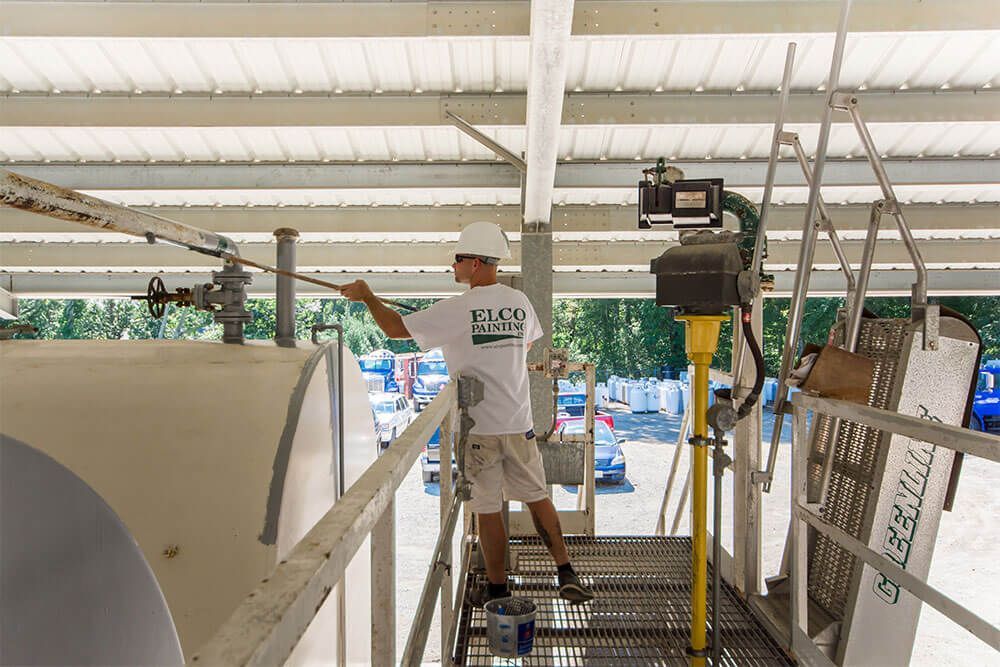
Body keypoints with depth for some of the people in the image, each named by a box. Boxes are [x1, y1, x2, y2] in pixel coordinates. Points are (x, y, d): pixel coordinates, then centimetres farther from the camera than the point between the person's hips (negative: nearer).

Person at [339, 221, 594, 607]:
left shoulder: (457, 310, -12)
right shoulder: (519, 302, 4)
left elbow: (395, 328, -5)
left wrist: (367, 297, 11)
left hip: (479, 426, -4)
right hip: (519, 422, 5)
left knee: (487, 508, 7)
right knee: (537, 496, 16)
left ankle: (497, 588, 19)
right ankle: (566, 573, 16)